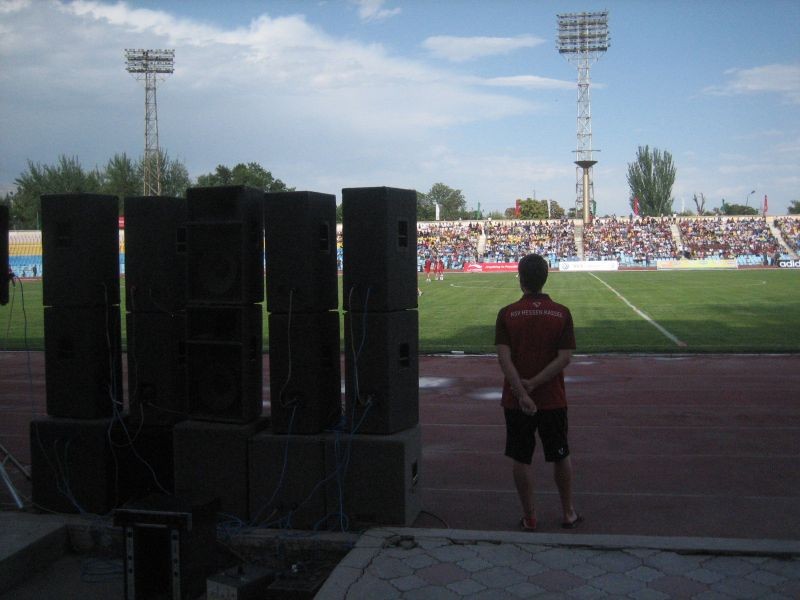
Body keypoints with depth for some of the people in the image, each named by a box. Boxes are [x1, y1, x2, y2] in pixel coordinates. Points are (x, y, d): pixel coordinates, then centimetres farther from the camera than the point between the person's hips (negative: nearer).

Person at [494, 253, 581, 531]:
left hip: (516, 402, -1)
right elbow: (565, 357, -11)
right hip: (552, 400, 1)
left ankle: (529, 517, 17)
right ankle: (569, 513, 27)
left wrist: (521, 393, -18)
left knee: (521, 460, 9)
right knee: (560, 457, 16)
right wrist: (533, 383, -12)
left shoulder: (507, 314, -6)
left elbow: (504, 358, -14)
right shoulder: (562, 313, -3)